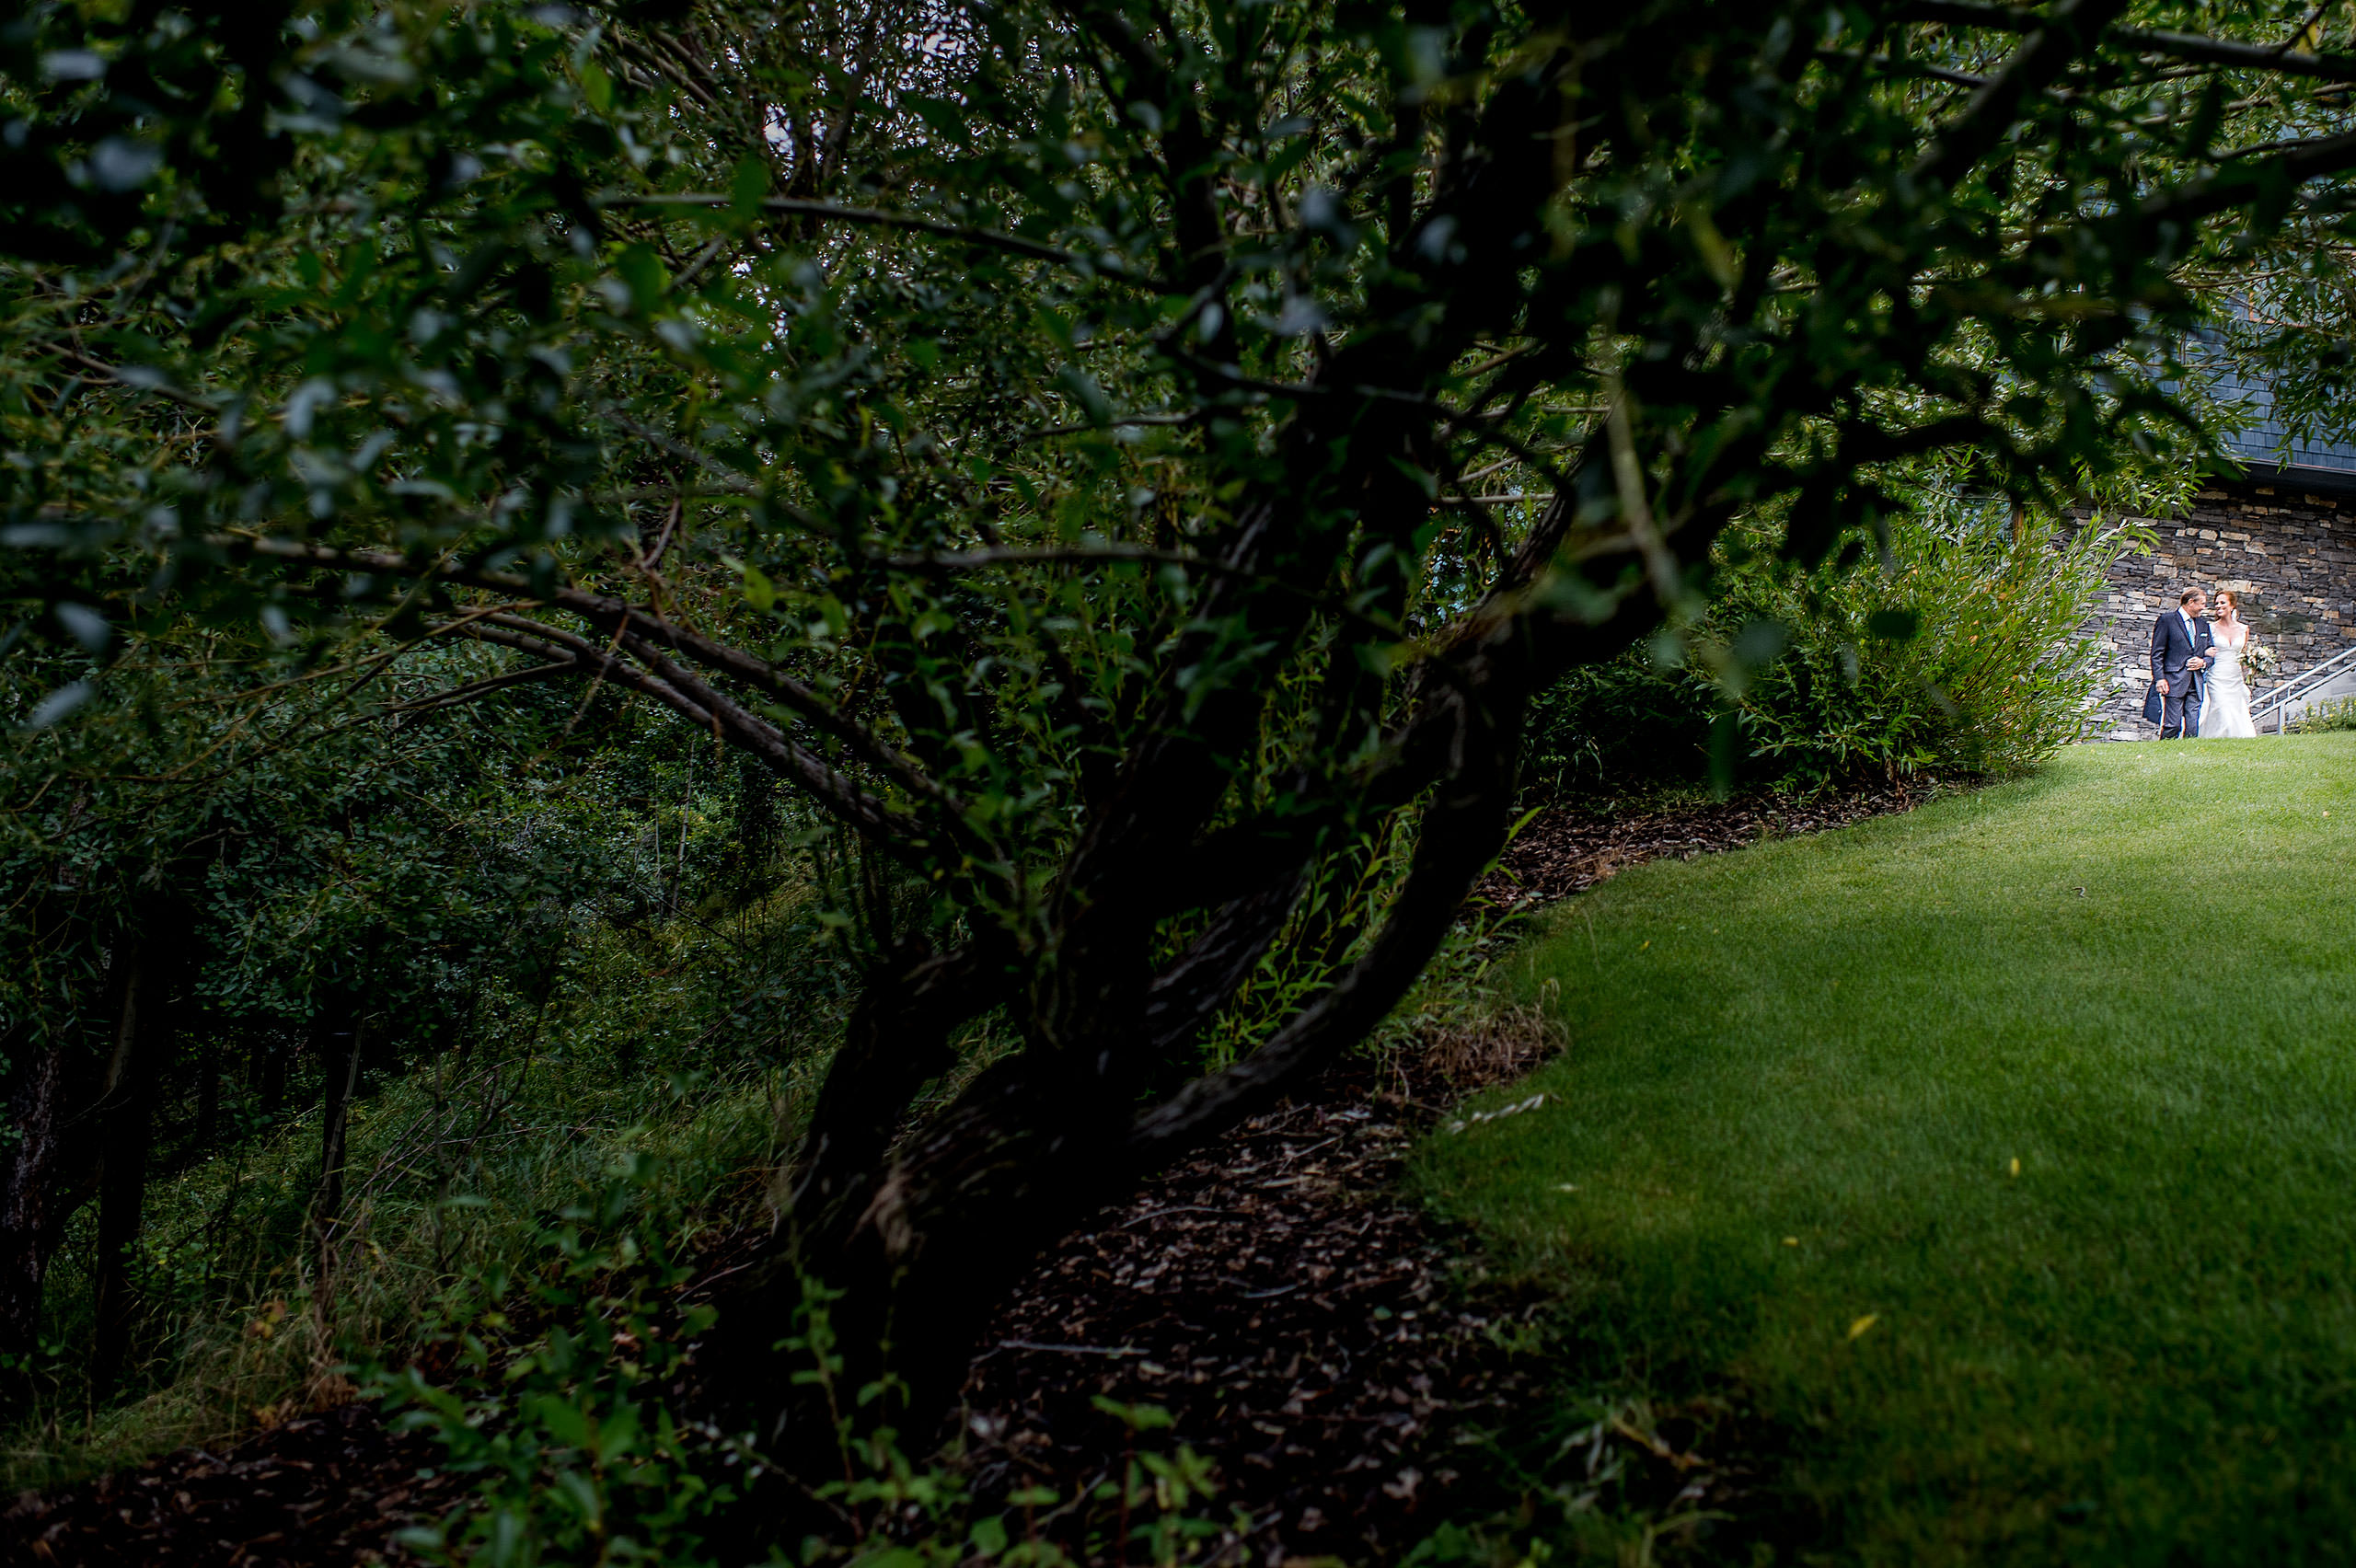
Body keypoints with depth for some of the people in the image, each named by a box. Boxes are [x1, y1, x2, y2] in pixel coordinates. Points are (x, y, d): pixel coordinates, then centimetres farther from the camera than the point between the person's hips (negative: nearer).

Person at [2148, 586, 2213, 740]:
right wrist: (2160, 678, -12)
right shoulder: (2167, 620, 2)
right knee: (2172, 726, -10)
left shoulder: (2203, 625, 21)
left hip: (2196, 683, 6)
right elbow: (2157, 654, -3)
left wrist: (2203, 662, 2)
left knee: (2193, 728, -1)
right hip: (2174, 681, -6)